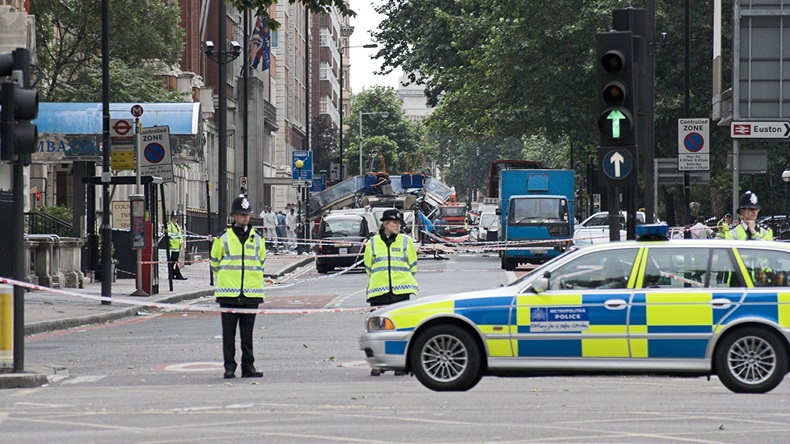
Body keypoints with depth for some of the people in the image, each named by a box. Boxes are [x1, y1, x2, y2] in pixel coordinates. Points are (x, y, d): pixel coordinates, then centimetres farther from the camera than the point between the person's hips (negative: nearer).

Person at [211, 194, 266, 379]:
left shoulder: (257, 239, 9)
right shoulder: (223, 239, 1)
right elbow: (215, 262, 9)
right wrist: (223, 279, 10)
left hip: (251, 294, 2)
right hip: (228, 294, -2)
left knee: (247, 333, 7)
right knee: (229, 332, 0)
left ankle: (248, 366, 11)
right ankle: (229, 366, 3)